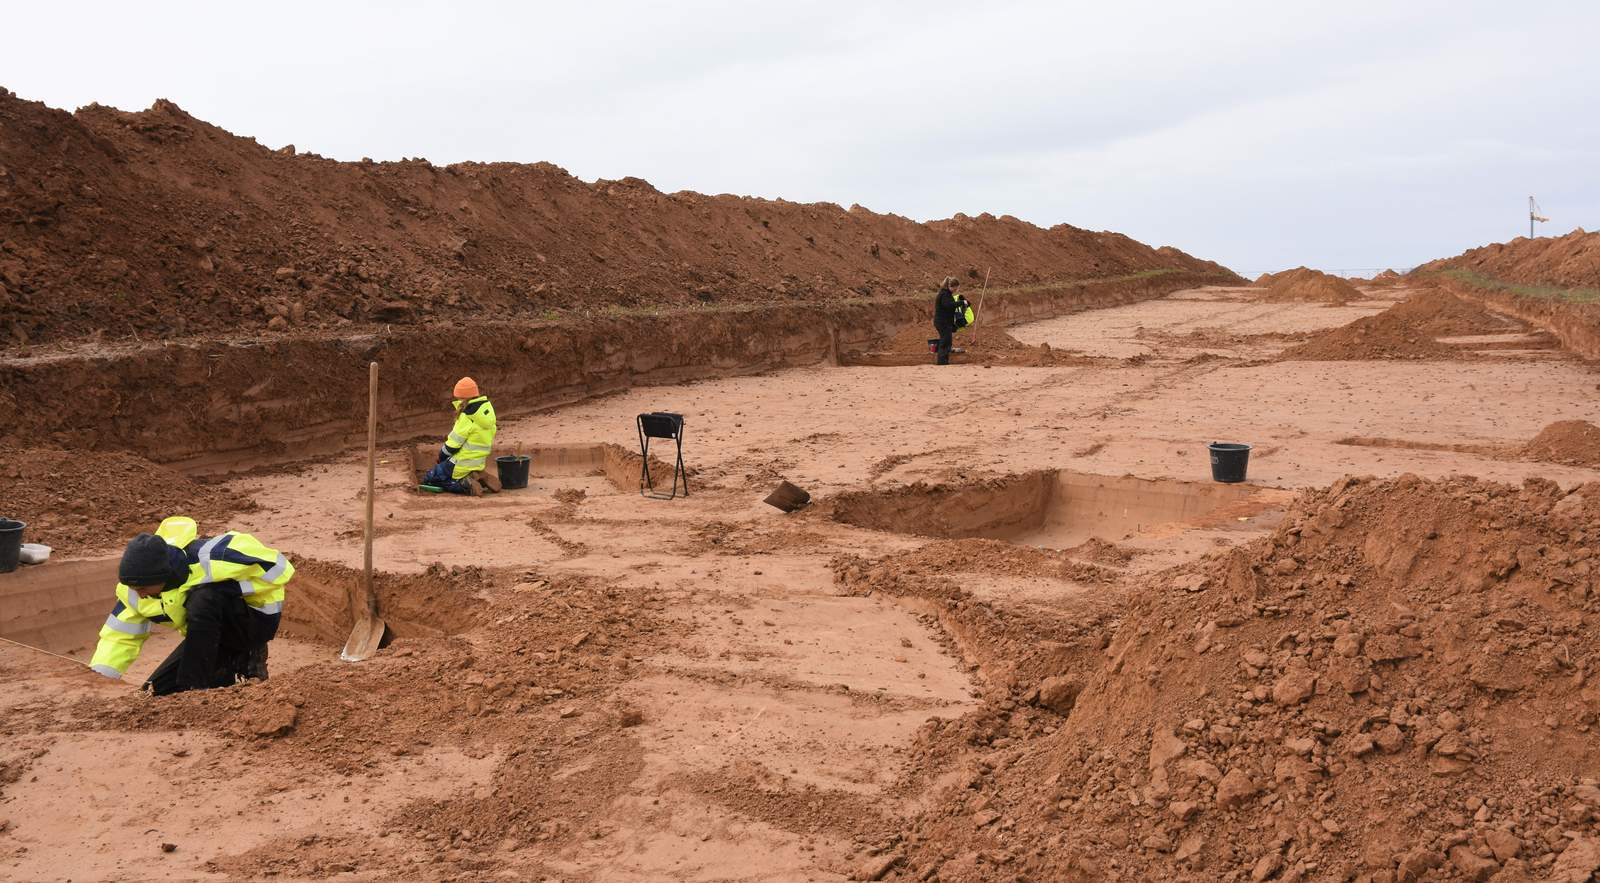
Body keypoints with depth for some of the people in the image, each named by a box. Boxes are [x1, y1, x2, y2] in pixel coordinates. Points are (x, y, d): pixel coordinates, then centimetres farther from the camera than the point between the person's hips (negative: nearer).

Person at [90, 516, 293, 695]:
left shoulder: (209, 560, -33)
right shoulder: (135, 587, -12)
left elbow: (276, 567, -28)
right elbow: (120, 636, -2)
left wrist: (231, 590, -29)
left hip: (257, 617, -7)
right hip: (215, 634, 8)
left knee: (203, 599, -37)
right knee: (156, 692, 1)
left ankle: (194, 687, -23)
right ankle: (238, 664, 14)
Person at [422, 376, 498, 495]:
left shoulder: (467, 416, -21)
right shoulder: (487, 408, 3)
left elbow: (452, 445, -18)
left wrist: (442, 455, 4)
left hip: (462, 465, -8)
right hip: (479, 462, 8)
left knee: (428, 480, 5)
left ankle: (465, 484, -13)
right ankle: (476, 478, 7)